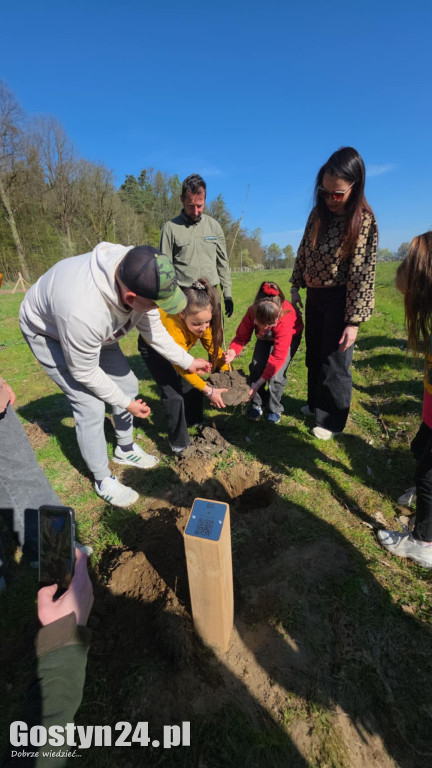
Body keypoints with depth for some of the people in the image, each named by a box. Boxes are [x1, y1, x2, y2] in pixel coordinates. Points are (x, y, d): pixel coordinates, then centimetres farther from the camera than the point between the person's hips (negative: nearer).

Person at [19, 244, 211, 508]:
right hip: (49, 333, -6)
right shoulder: (83, 311, -46)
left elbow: (153, 329, -8)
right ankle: (104, 481, 12)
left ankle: (125, 449, 32)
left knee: (127, 384, 7)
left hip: (98, 331, 7)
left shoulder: (138, 277, -26)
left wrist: (188, 361, -3)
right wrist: (125, 403, -16)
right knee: (91, 406, -12)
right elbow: (84, 372, -28)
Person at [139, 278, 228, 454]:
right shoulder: (172, 327, -45)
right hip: (152, 347, -6)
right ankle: (179, 444, 4)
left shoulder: (201, 318, -28)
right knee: (173, 394, -13)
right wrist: (209, 391, -32)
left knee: (193, 385, 2)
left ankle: (195, 423, 27)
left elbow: (212, 344, -12)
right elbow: (182, 367, -36)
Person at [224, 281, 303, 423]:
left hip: (290, 335, -4)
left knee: (276, 373, -20)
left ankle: (274, 409, 3)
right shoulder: (252, 313, -34)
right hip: (266, 337, 4)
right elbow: (242, 336, -24)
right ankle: (257, 404, 6)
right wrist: (233, 351, -48)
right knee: (256, 367, -14)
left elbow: (278, 356, -40)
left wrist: (259, 382, -41)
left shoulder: (285, 319, -43)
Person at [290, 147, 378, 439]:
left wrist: (354, 320, -20)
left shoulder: (364, 221, -15)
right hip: (314, 296, 7)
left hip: (339, 299, -6)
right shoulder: (319, 212, 2)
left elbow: (363, 274, -18)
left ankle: (333, 420, 21)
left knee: (334, 361, 2)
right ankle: (316, 404, 38)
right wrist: (296, 287, 11)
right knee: (314, 355, 17)